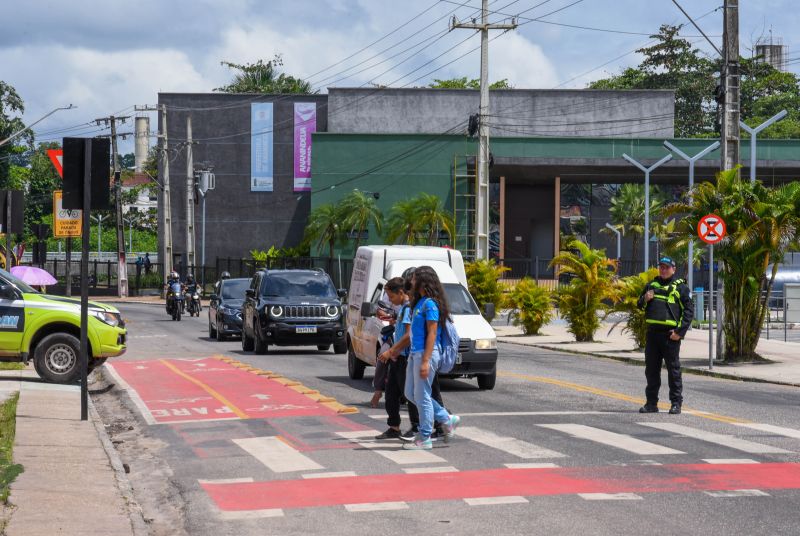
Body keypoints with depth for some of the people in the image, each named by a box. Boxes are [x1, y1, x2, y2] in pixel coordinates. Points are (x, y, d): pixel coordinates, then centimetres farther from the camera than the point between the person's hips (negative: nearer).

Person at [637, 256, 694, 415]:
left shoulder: (681, 287, 2)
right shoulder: (651, 285, 17)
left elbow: (689, 310, -3)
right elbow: (640, 305, 25)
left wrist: (680, 331, -12)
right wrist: (645, 299, 0)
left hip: (670, 335, -5)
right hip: (652, 332, 5)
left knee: (673, 369, -1)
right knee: (651, 369, 8)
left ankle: (676, 403, 4)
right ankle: (651, 403, 15)